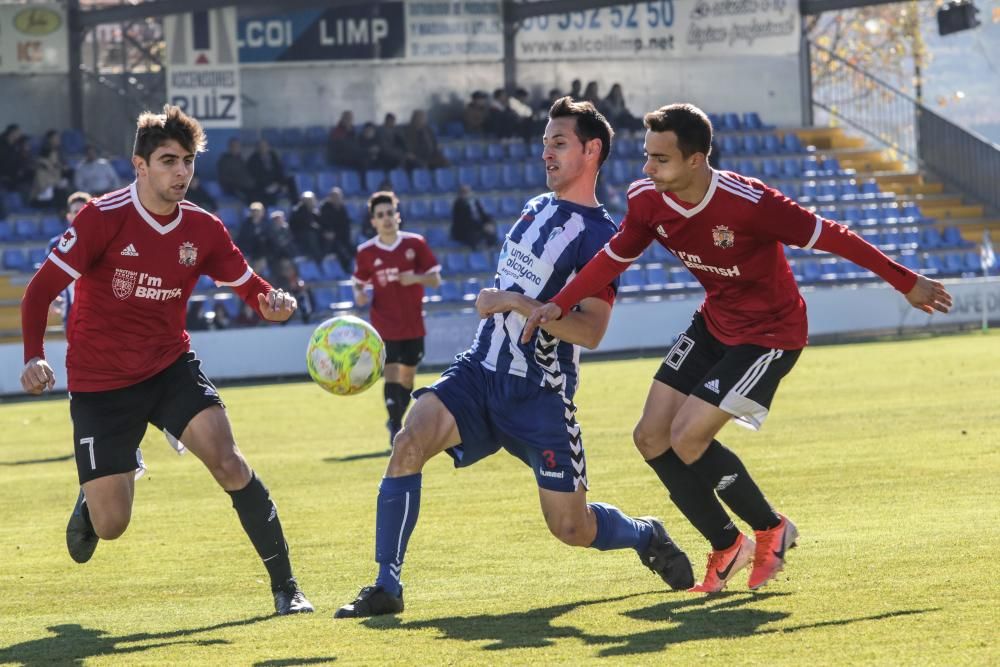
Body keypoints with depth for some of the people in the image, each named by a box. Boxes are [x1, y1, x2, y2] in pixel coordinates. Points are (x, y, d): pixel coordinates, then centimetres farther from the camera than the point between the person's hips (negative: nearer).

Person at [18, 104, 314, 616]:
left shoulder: (202, 229, -4)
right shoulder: (103, 218, -16)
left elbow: (250, 287, 5)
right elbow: (42, 288, -16)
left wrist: (273, 302, -20)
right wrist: (33, 357, -31)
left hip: (171, 367, 3)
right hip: (99, 382, -3)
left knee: (228, 462, -21)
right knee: (111, 526, -3)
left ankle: (285, 587, -12)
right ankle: (92, 500, 37)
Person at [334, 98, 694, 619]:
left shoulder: (600, 235, -11)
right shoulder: (537, 209, 12)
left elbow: (591, 330, -20)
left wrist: (515, 303, -23)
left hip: (540, 394, -6)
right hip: (481, 370, 6)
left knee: (572, 529, 0)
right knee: (409, 443, -22)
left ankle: (648, 537, 34)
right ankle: (386, 586, -20)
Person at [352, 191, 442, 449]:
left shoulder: (415, 243, -4)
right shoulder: (366, 252, -4)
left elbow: (435, 278, -1)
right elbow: (359, 283, 9)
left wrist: (416, 278, -21)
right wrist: (359, 295, -14)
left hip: (413, 323, 2)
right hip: (385, 324, -2)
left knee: (407, 374, 11)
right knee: (391, 374, -13)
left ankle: (396, 421, 31)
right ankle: (396, 429, -8)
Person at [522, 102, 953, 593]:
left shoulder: (748, 202, -31)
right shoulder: (647, 201, -12)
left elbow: (828, 236, -22)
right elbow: (615, 257, 6)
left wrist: (907, 283, -16)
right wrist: (559, 304, -5)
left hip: (769, 332, -7)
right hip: (714, 322, 7)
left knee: (687, 436, -17)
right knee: (651, 437, 1)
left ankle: (771, 530, 7)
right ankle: (726, 547, 18)